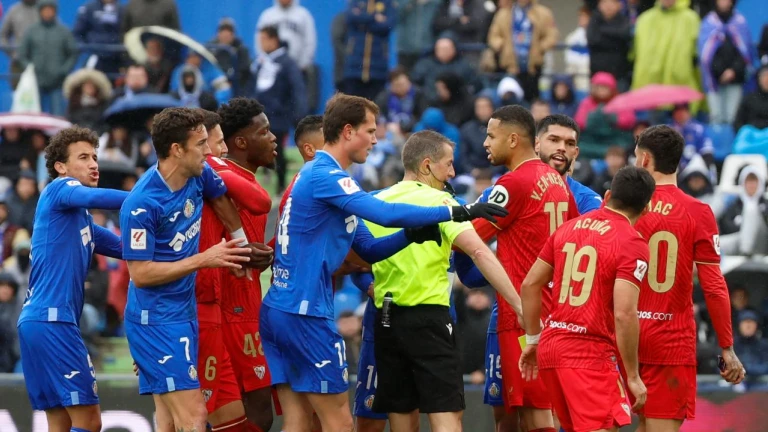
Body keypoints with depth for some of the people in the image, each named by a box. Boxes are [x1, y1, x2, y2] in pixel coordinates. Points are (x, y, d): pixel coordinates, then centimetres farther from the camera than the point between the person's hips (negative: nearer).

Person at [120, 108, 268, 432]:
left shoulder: (199, 175, 0)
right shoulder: (141, 205, -22)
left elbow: (221, 200, 23)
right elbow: (140, 274, -21)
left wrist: (241, 245, 26)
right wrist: (204, 260, -20)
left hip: (184, 315, 8)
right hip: (156, 322, -8)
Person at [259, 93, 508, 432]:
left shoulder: (318, 175, 19)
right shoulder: (325, 176, -12)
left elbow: (369, 250, 19)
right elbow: (383, 213, -26)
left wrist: (412, 234, 0)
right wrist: (458, 212, -21)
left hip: (278, 311, 9)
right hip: (305, 314, -9)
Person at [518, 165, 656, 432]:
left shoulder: (568, 228, 12)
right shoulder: (632, 245, -9)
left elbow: (530, 285, 13)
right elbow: (624, 314, -18)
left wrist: (533, 340, 22)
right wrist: (633, 377, -12)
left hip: (550, 348, 7)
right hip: (591, 353, -7)